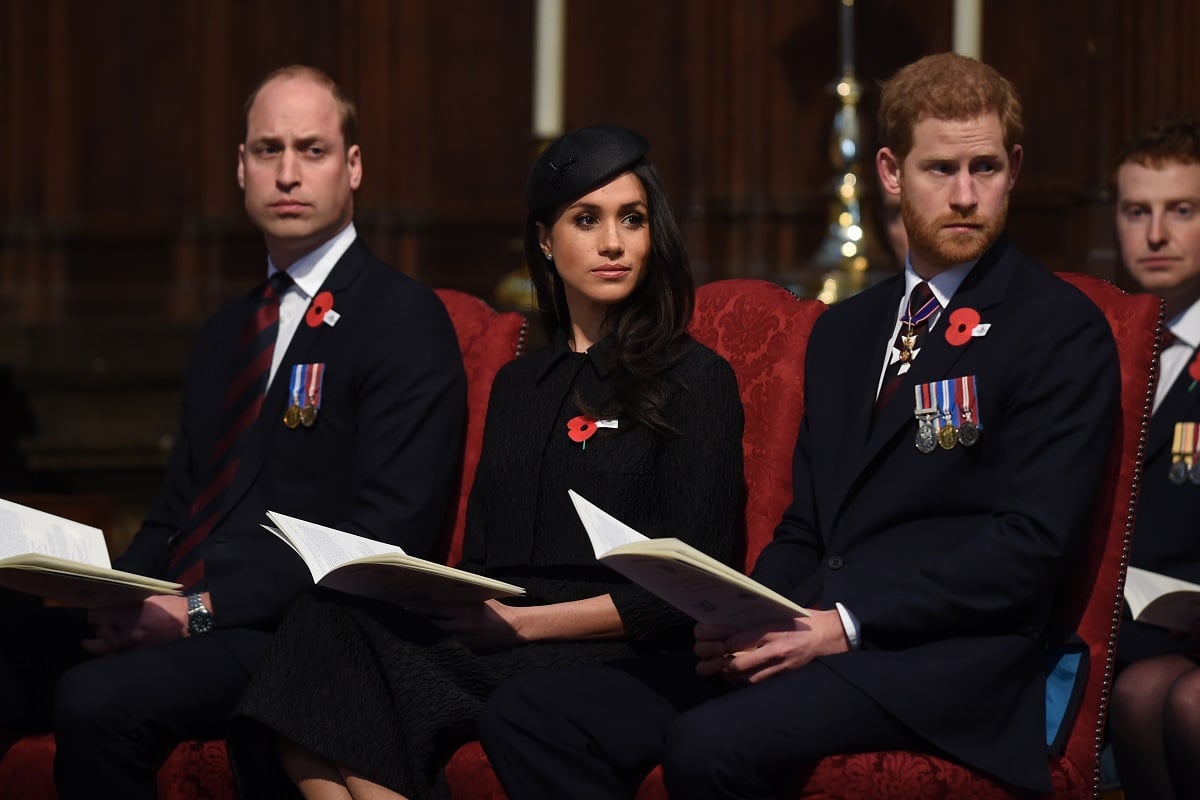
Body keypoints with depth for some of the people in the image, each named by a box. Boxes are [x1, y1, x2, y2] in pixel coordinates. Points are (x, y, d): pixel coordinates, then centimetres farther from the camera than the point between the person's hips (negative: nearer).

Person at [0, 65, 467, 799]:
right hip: (174, 615, 7)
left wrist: (203, 611, -17)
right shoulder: (229, 332, 25)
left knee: (98, 700, -33)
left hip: (293, 631, -7)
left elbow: (386, 535, -11)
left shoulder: (405, 320, -1)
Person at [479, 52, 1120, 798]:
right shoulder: (844, 332, 24)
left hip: (938, 655, -7)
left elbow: (1032, 541, -9)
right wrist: (742, 621, 0)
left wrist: (845, 625, -16)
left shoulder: (1063, 331, 1)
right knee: (529, 714, -13)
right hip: (796, 639, 7)